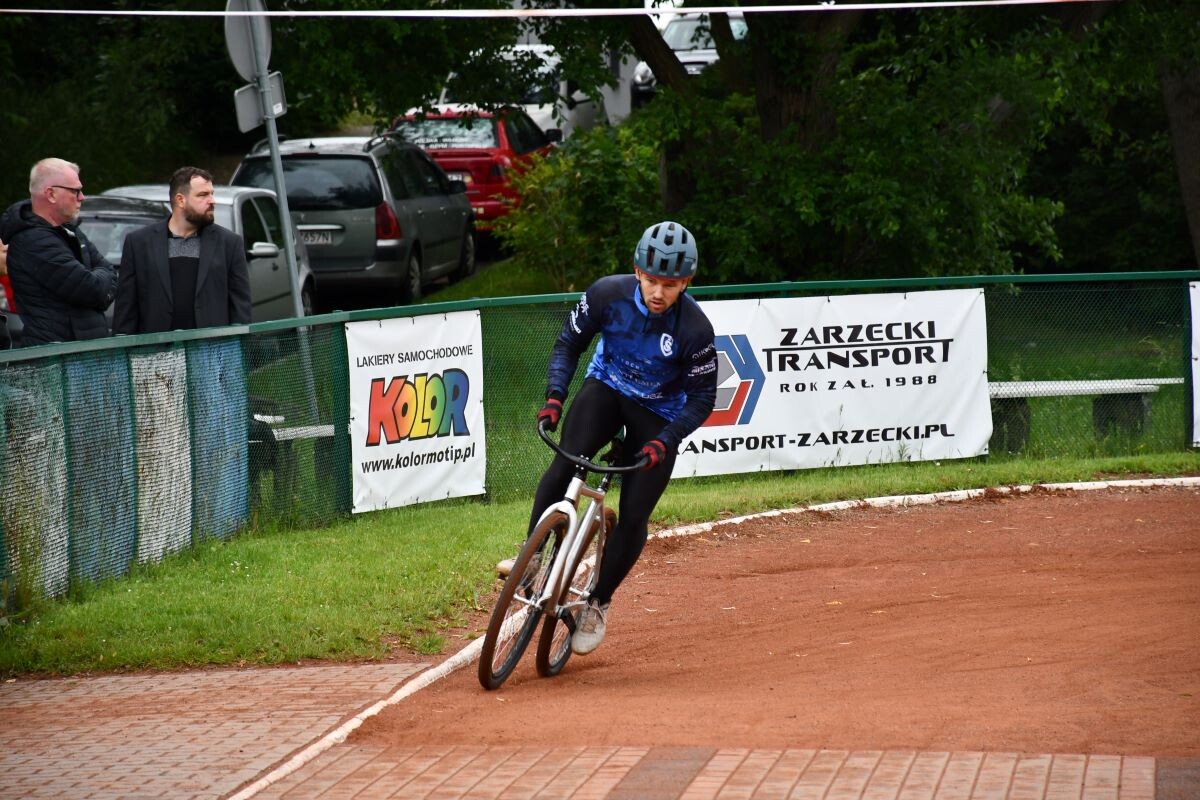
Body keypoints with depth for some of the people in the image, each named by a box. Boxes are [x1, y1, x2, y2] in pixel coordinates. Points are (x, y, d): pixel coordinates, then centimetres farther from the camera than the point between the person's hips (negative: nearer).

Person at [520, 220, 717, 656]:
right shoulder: (608, 294, -22)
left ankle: (598, 603, 16)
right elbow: (569, 343, -6)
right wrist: (554, 397, -20)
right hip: (606, 388, 1)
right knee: (566, 462, -28)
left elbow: (702, 399, -16)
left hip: (658, 415, -1)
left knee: (633, 519, -4)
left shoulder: (694, 329, -27)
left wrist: (664, 442, -28)